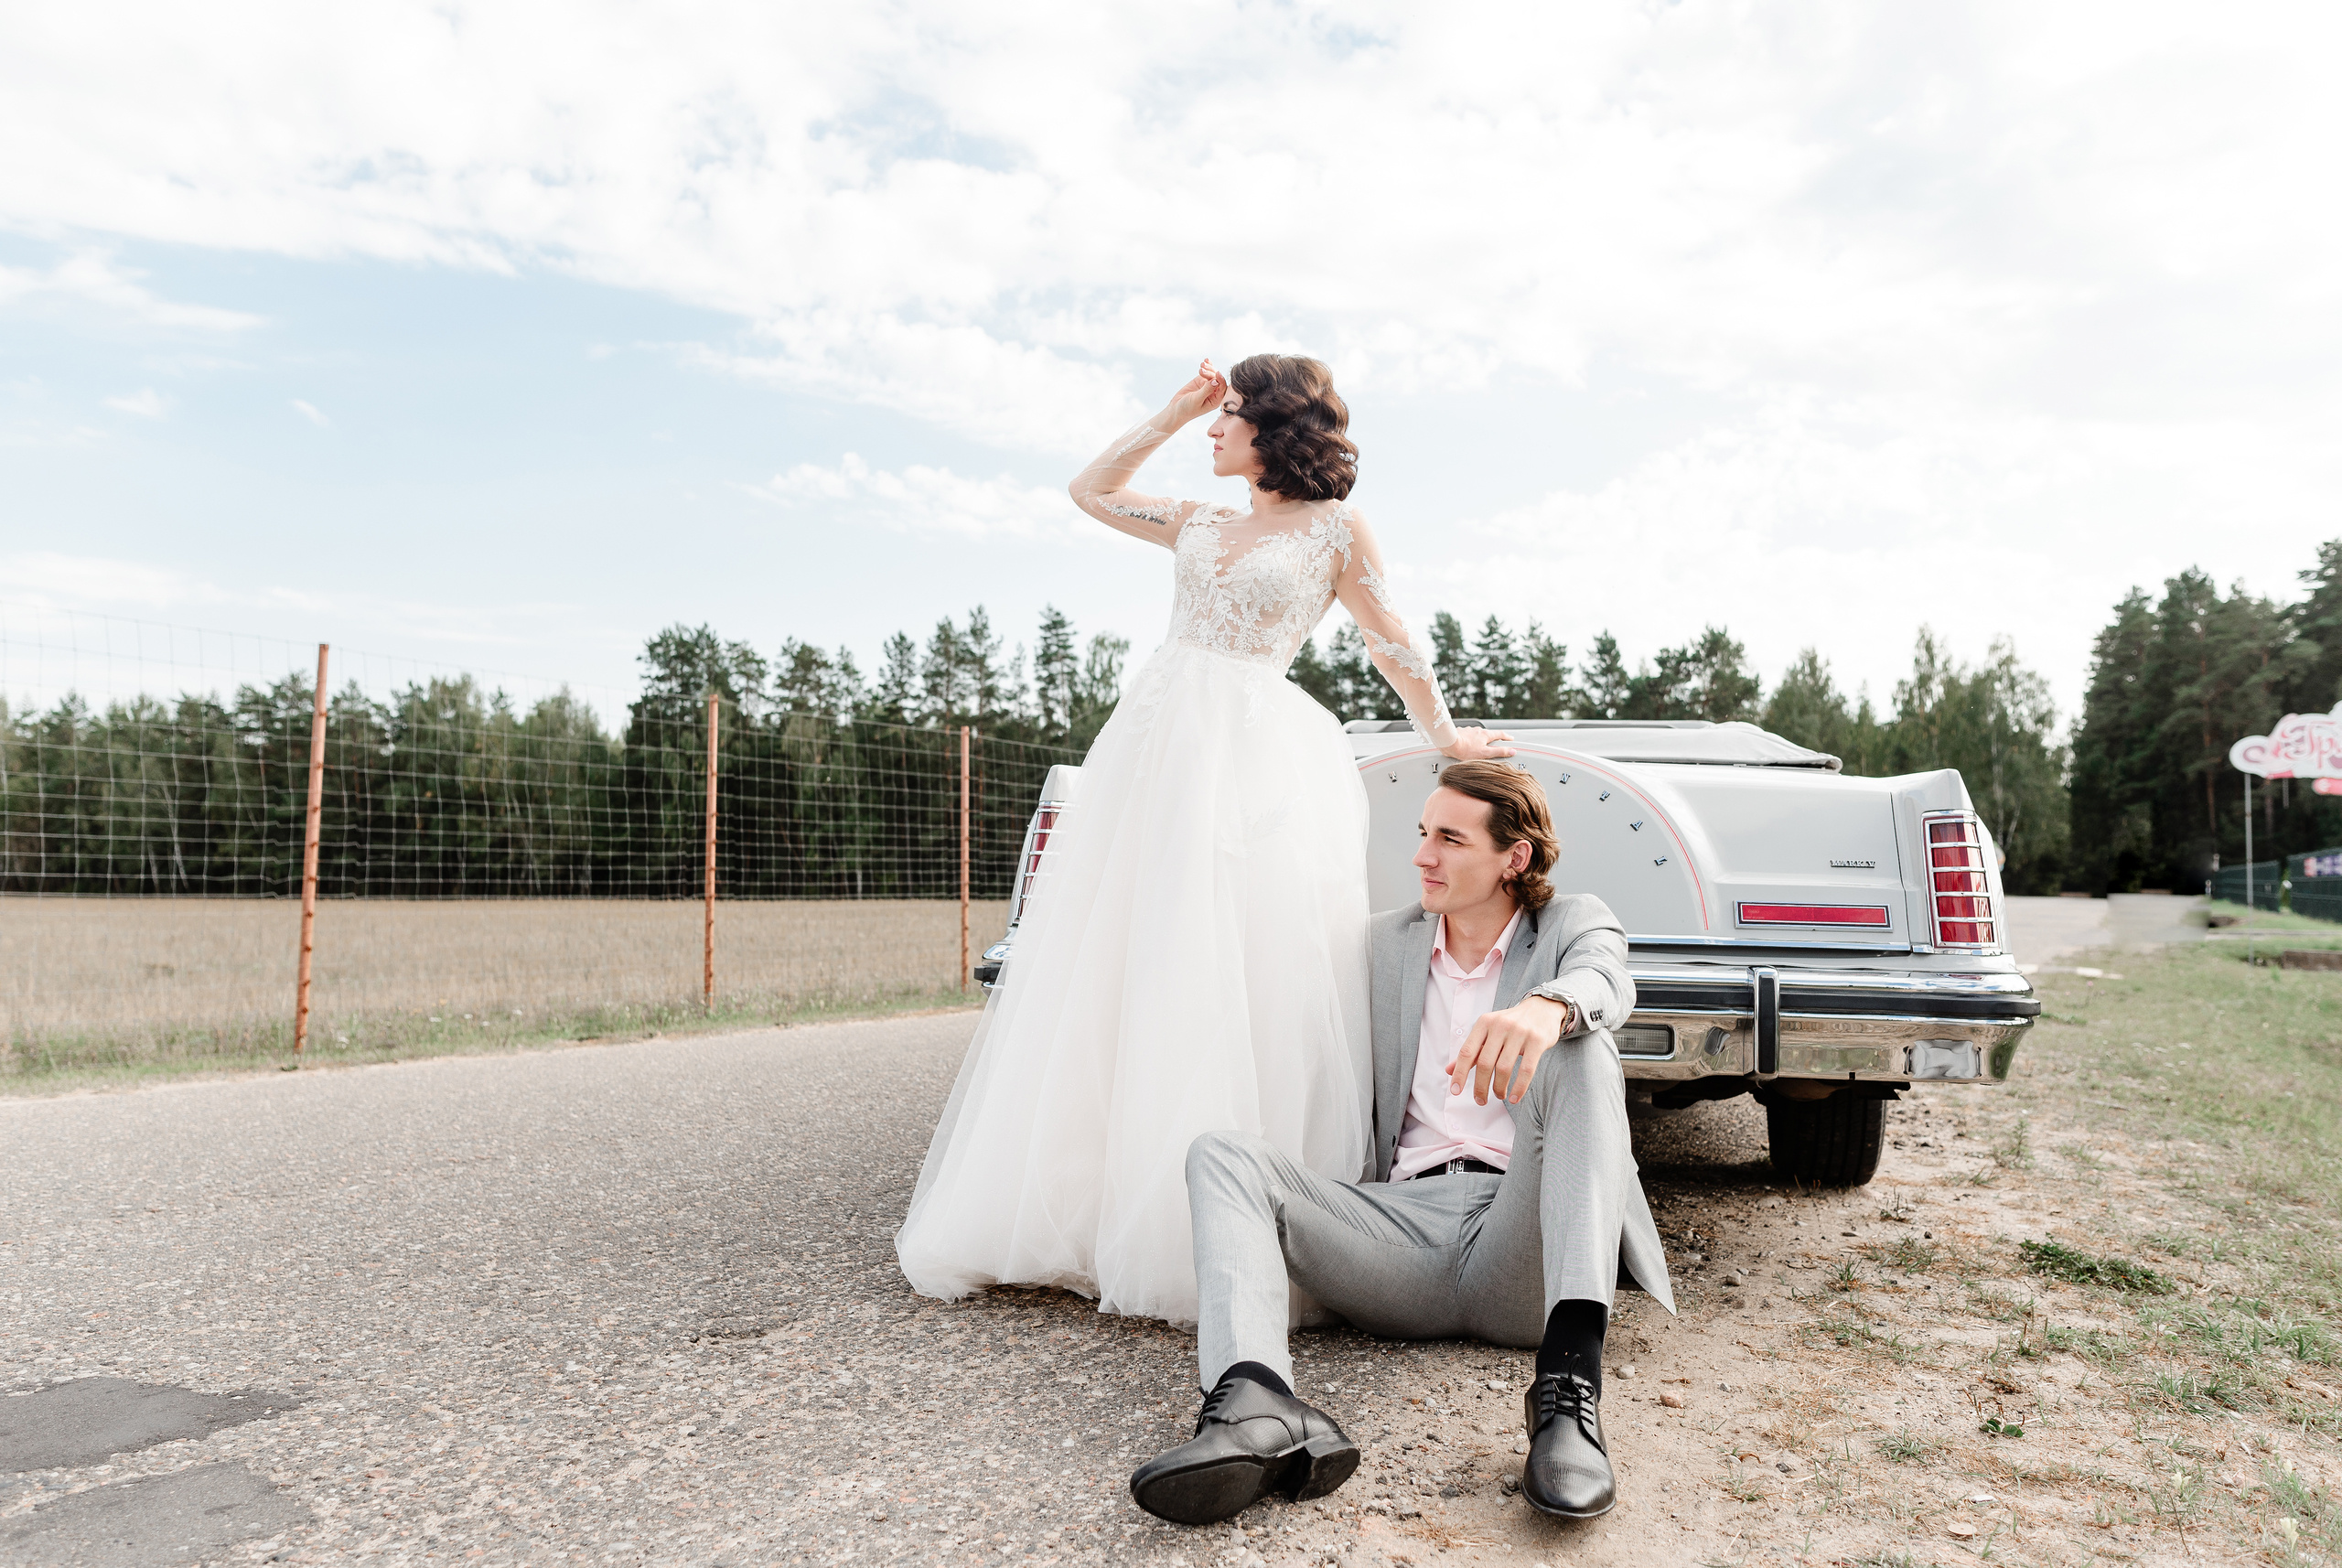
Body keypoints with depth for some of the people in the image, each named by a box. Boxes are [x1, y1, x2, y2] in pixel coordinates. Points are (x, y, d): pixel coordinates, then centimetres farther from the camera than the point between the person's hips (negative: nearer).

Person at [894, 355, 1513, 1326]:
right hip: (1154, 738, 6)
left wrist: (1445, 737, 16)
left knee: (1231, 987, -7)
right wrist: (1172, 414, 23)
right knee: (1106, 981, 4)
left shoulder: (1334, 529, 3)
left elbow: (1393, 646, 9)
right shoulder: (1201, 525, 19)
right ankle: (1081, 1210, 14)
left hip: (1257, 764, -6)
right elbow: (1092, 490, 27)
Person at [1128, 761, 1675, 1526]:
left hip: (1522, 1243, -3)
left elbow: (1605, 986, -16)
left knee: (1579, 1054, -27)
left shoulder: (1576, 923, 11)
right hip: (1401, 1225, 3)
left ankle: (1571, 1381, -41)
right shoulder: (1389, 939, 20)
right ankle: (1259, 1408, -46)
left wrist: (1545, 1008, -40)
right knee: (1223, 1154, -18)